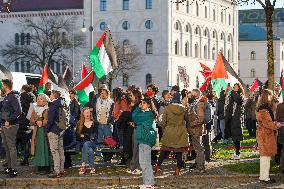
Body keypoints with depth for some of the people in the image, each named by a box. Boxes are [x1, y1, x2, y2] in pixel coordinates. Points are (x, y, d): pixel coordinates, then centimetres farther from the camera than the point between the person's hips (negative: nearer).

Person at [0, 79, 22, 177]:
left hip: (11, 125, -10)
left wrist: (8, 120, -21)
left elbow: (18, 111, -22)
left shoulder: (14, 97, -13)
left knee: (11, 147, -8)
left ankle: (13, 169, -7)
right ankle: (9, 167, 22)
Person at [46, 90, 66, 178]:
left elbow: (50, 119, -18)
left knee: (54, 151, -7)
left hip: (53, 131, -9)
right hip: (61, 130, 9)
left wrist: (47, 128, -9)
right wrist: (62, 128, 18)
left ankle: (57, 171, -9)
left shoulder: (53, 105, -15)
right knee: (60, 150, 11)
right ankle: (61, 170, 16)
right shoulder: (60, 105, 10)